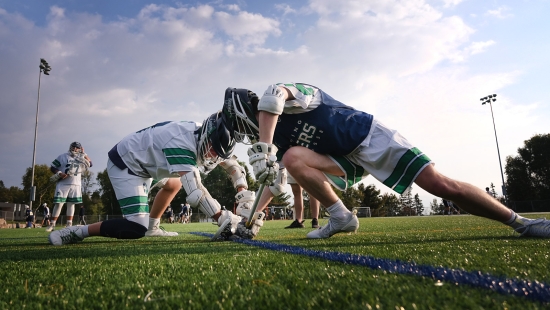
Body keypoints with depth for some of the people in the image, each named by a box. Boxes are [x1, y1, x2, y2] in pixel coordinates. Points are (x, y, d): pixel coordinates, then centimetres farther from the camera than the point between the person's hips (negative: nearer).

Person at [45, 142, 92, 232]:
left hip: (76, 184, 3)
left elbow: (90, 164, 1)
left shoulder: (81, 158, 13)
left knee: (71, 204, 8)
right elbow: (52, 167, 2)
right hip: (63, 184, -3)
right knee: (58, 204, -8)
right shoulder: (63, 156, 3)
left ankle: (69, 224, 14)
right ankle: (52, 224, -2)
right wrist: (59, 174, -15)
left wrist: (84, 154, -1)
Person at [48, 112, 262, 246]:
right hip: (124, 163, -10)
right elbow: (195, 193, -43)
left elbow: (235, 167, -1)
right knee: (137, 229, -18)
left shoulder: (207, 139, -7)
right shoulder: (181, 144, -33)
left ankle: (151, 227, 28)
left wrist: (245, 199, -14)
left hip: (142, 162, 10)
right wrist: (226, 221, -44)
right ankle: (76, 232, -9)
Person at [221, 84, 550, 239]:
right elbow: (274, 180, 12)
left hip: (368, 136, -7)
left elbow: (273, 95, -42)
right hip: (348, 161, 7)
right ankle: (341, 217, -8)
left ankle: (520, 222, 6)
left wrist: (263, 148, -41)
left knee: (442, 185, -12)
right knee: (293, 158, -18)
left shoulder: (283, 95, -15)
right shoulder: (274, 135, 10)